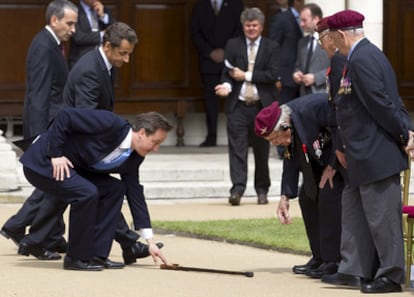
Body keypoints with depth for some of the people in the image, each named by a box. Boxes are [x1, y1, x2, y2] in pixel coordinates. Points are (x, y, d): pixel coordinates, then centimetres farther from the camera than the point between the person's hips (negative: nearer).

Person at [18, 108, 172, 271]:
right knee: (87, 193, -26)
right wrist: (56, 154, -23)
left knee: (115, 189, 1)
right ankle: (76, 258, -11)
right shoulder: (110, 124, -24)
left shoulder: (132, 158, 2)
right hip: (43, 163, -9)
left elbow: (135, 195, 7)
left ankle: (96, 255, 3)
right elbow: (65, 115, -26)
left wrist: (150, 241, 5)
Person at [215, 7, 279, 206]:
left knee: (262, 150, 8)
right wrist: (227, 85, -17)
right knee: (237, 148, -9)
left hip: (262, 106, 0)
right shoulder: (233, 45, 9)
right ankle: (237, 189, -15)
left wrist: (246, 76, -10)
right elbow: (227, 73, 4)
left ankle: (262, 190, 19)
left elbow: (272, 74, -6)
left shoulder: (271, 48, 5)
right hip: (238, 105, 0)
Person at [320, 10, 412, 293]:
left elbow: (381, 105, -22)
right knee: (353, 207, 15)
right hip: (365, 155, 11)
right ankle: (354, 270, 20)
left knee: (381, 215, -3)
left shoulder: (362, 60, -18)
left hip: (376, 154, -11)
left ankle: (391, 276, 3)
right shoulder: (369, 54, 14)